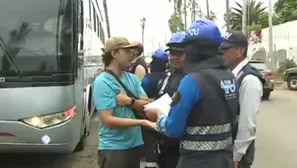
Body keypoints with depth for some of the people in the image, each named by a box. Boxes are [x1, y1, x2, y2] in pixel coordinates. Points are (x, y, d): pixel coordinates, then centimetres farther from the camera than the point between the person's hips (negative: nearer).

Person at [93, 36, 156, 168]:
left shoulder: (132, 78, 6)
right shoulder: (102, 82, -14)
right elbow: (108, 120, -20)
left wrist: (130, 101, -17)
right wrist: (141, 122, -24)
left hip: (134, 144, 6)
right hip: (113, 148, -6)